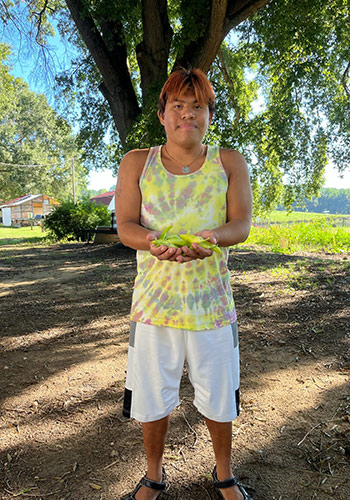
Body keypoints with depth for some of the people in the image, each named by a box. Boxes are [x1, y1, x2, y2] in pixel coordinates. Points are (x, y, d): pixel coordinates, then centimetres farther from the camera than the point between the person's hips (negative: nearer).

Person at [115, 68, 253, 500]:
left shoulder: (230, 163, 2)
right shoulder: (137, 163, 2)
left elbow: (242, 222, -6)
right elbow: (125, 226, -6)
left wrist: (213, 236, -29)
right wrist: (155, 243, -28)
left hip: (212, 303, 0)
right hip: (154, 302, 0)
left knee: (219, 398, 14)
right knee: (152, 398, 14)